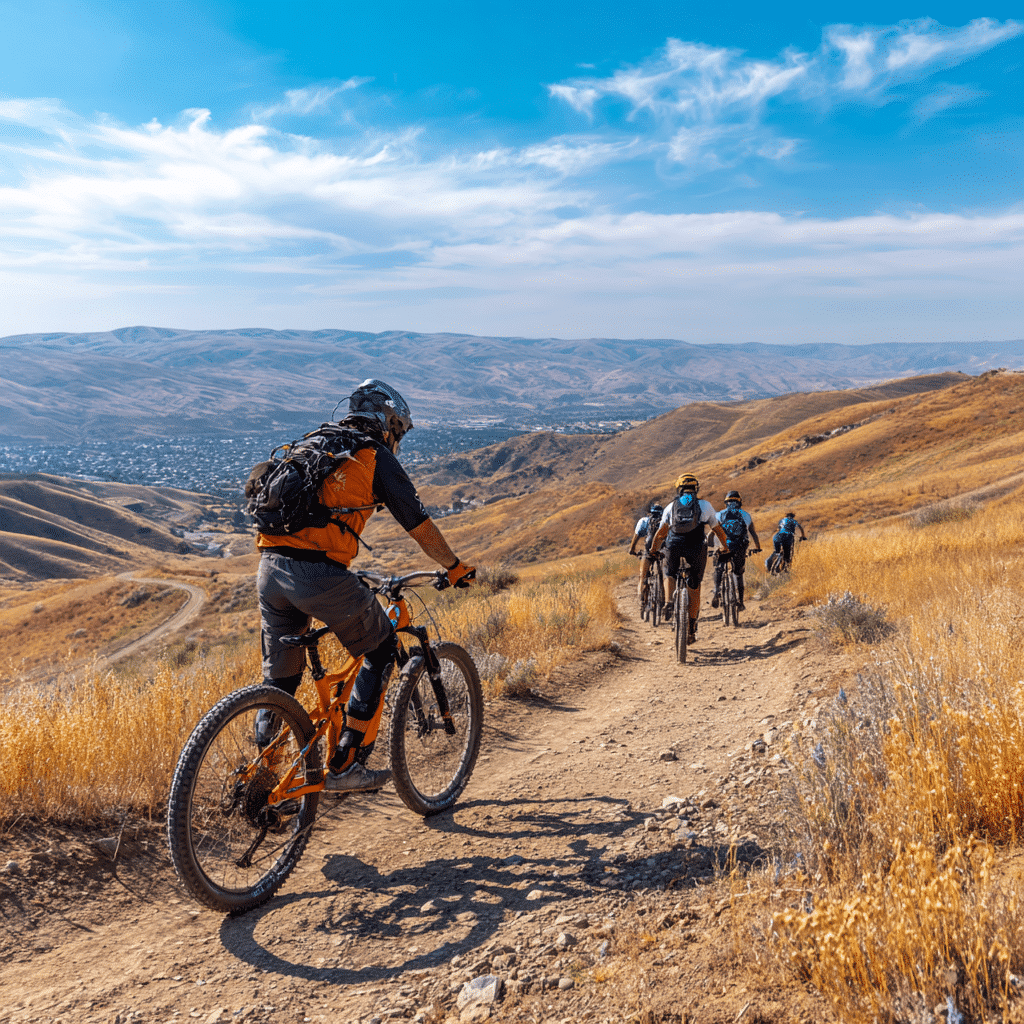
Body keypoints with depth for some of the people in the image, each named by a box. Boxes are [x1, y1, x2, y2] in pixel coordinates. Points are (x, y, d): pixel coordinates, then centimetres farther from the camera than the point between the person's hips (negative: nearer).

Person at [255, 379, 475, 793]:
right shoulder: (376, 458, 5)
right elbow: (418, 524, 8)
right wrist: (455, 568, 23)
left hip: (269, 568, 7)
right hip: (318, 573, -7)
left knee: (280, 677, 20)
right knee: (382, 649, 13)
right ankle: (344, 765, 10)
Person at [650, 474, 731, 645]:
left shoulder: (672, 506, 16)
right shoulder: (705, 505, 16)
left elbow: (661, 533, 16)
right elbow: (718, 530, 25)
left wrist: (653, 551, 29)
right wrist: (726, 548, 39)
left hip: (674, 546, 1)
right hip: (696, 547, 0)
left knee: (670, 575, 28)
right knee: (694, 587, 11)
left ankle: (668, 602, 2)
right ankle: (692, 629, 13)